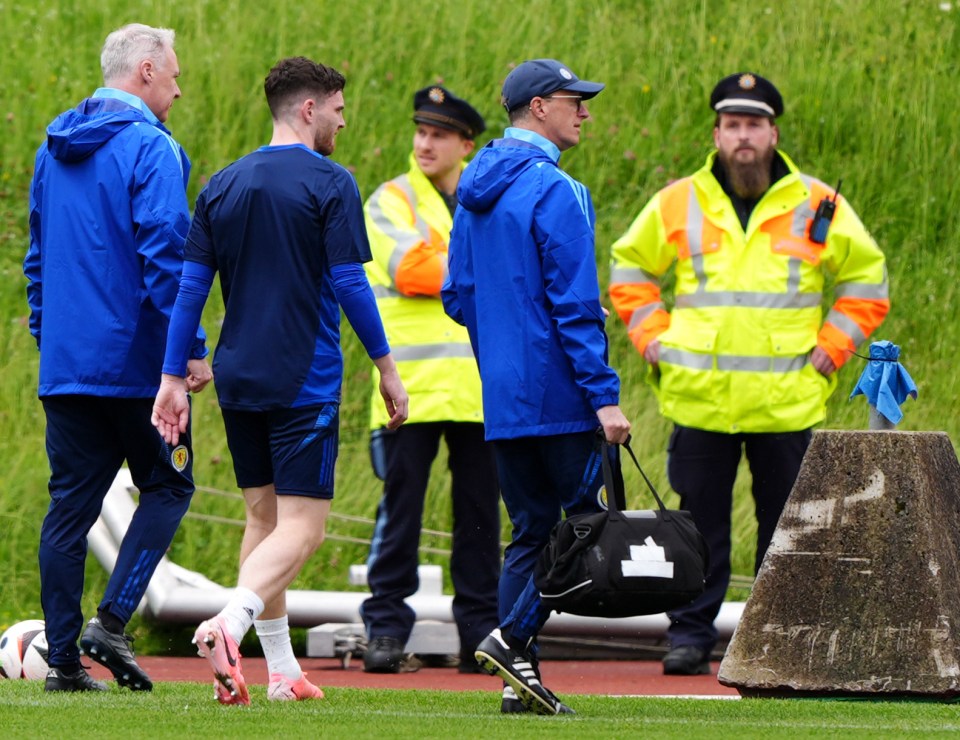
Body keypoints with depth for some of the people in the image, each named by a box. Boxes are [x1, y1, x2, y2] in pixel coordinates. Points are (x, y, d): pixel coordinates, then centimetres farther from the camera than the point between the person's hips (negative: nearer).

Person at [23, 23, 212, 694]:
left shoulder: (54, 150, 14)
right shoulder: (150, 150, -11)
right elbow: (166, 256, -17)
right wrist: (192, 349, -14)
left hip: (63, 362, 7)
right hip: (134, 361, -7)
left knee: (71, 502, 7)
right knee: (168, 486, 8)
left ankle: (64, 657, 4)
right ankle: (113, 620, -7)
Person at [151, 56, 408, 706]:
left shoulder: (223, 186, 9)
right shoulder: (330, 184, -8)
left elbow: (191, 286, 7)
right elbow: (349, 284, -10)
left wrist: (173, 376, 10)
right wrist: (387, 367, -1)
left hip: (238, 378, 6)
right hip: (304, 381, -6)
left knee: (263, 516, 15)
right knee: (302, 524, -6)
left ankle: (282, 671, 15)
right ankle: (230, 622, -31)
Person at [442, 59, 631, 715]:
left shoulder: (475, 192, 13)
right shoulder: (555, 192, -13)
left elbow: (458, 297, 18)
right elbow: (576, 305, -17)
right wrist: (605, 395, -17)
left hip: (502, 396, 8)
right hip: (557, 395, -8)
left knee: (531, 529, 10)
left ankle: (519, 677, 5)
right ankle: (513, 637, -12)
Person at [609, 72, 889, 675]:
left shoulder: (817, 206, 3)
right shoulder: (678, 205, 5)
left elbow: (866, 276, 14)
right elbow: (631, 268, 19)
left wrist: (832, 343, 5)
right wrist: (652, 335, 7)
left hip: (787, 400, 0)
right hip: (699, 399, 0)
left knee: (786, 526, 3)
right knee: (699, 522, 1)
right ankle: (691, 636, 8)